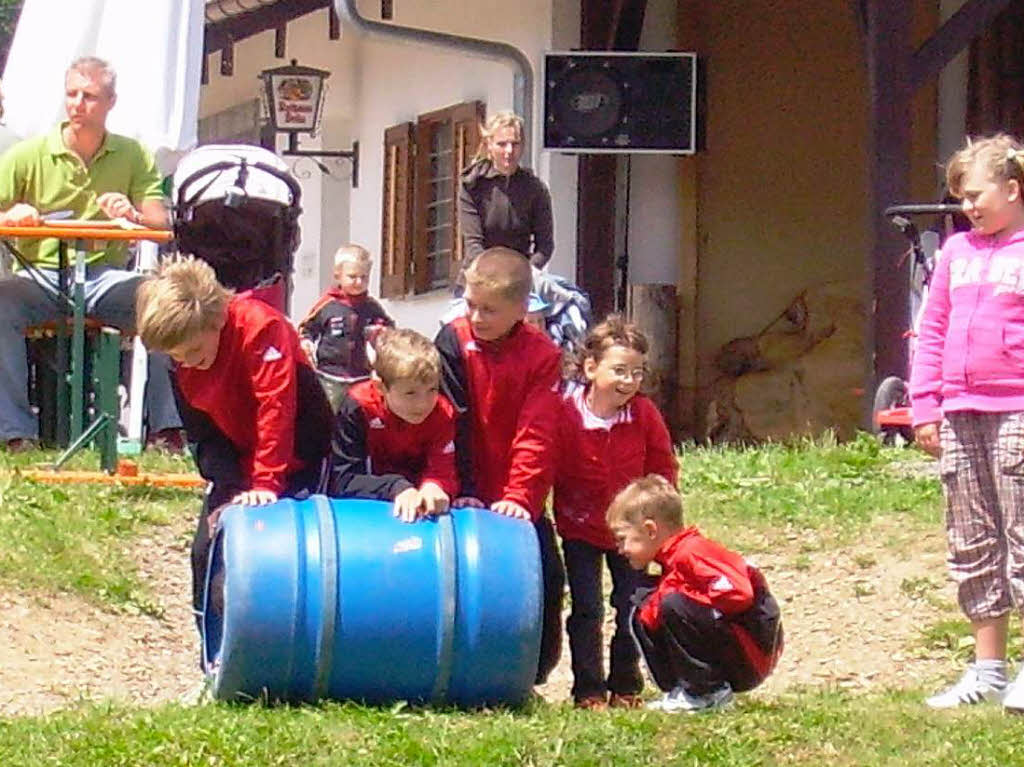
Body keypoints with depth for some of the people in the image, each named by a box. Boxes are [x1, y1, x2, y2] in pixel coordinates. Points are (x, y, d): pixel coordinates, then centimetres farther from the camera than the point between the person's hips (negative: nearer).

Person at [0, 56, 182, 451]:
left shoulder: (134, 155, 9)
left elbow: (162, 226, 2)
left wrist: (133, 215, -21)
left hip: (104, 276, 1)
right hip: (41, 275, -1)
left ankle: (167, 428, -21)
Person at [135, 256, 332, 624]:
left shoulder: (261, 327, -28)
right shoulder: (181, 367, -8)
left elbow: (276, 407, -30)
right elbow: (203, 435, -4)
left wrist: (267, 483, -32)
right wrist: (230, 489, -20)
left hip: (297, 456, -6)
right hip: (237, 462, 6)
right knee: (207, 549, 1)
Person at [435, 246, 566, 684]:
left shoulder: (542, 355, -5)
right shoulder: (453, 341, -7)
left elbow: (535, 435, -10)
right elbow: (454, 425, -9)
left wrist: (519, 497, -19)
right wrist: (464, 492, -14)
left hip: (518, 501, 1)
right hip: (468, 497, -1)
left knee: (547, 581, -4)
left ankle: (531, 674, 11)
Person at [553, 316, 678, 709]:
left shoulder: (644, 414, -9)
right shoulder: (565, 413, -17)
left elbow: (663, 469, 2)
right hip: (580, 529, -2)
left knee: (632, 608, 6)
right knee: (586, 609, 0)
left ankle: (625, 687, 18)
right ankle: (588, 690, 7)